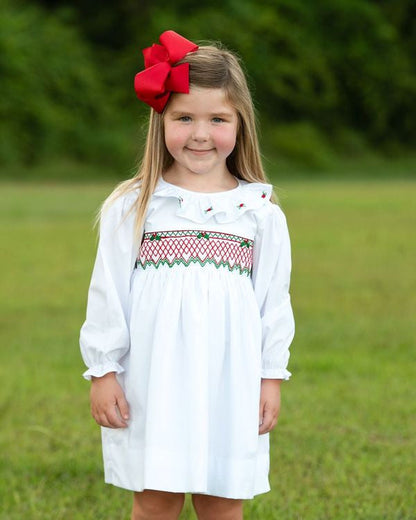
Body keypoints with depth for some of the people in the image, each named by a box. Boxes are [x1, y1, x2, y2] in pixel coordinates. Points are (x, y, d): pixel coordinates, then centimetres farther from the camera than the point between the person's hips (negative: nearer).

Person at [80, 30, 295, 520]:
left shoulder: (259, 212, 3)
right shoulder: (133, 208, 0)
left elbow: (274, 299, 6)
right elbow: (107, 294, 2)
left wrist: (272, 377, 5)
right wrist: (102, 372, 0)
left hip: (230, 382, 1)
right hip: (153, 382, -1)